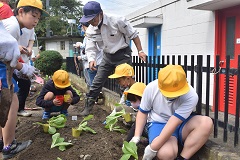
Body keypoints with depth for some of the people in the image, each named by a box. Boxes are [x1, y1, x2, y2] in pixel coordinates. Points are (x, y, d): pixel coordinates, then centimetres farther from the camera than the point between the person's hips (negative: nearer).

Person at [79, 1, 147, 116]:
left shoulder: (117, 21, -22)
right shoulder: (90, 30, -6)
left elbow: (133, 35, -13)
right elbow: (90, 48, -6)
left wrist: (140, 51, -14)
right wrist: (91, 60, -27)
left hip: (123, 55, -5)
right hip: (107, 56, 5)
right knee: (97, 82, 7)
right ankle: (88, 107, 19)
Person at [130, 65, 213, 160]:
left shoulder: (191, 96, -27)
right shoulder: (151, 88, -20)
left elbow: (172, 125, -29)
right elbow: (143, 112, -3)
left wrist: (152, 149, -27)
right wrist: (136, 137, -10)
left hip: (181, 124, 2)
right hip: (158, 124, -1)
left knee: (206, 123, -29)